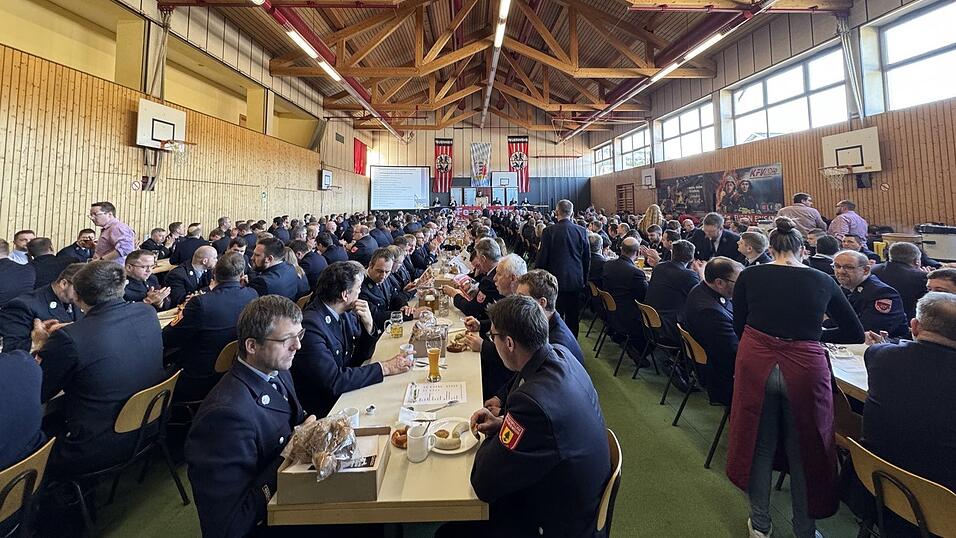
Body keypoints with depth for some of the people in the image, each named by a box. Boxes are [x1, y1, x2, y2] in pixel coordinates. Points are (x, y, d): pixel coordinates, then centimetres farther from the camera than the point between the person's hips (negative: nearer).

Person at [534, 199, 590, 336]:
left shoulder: (549, 231, -11)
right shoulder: (582, 231, -1)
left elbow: (542, 258, -8)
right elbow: (587, 258, 5)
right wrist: (584, 279, 17)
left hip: (556, 280, -3)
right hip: (576, 281, 3)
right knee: (573, 318, 13)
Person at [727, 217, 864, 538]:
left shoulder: (749, 276, 1)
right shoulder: (823, 282, 5)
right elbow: (855, 333, 13)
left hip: (756, 364, 0)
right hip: (806, 367, 1)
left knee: (760, 445, 16)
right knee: (804, 451, 17)